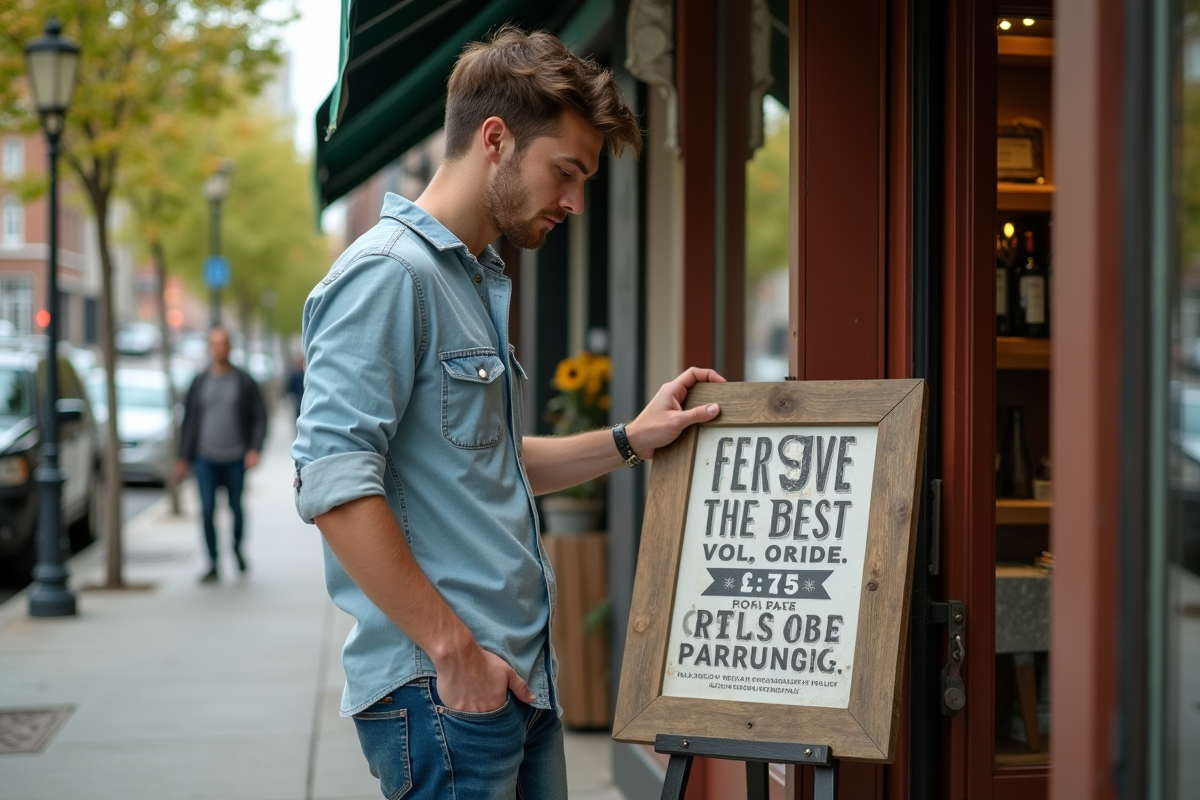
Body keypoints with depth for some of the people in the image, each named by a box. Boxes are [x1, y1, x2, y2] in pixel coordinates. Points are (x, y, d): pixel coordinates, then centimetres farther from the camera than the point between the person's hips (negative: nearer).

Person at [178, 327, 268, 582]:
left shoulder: (244, 381, 2)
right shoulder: (199, 382, 7)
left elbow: (260, 418, 3)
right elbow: (189, 420, 11)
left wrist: (255, 449, -10)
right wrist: (183, 457, 8)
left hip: (236, 459, -1)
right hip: (205, 458, 1)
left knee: (236, 509, 6)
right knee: (207, 509, -9)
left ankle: (238, 546, 36)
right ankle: (213, 564, -3)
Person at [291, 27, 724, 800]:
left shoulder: (481, 279, 17)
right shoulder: (389, 273, -14)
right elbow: (335, 486, -22)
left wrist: (628, 441, 16)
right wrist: (454, 648, -19)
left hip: (521, 677, 9)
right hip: (442, 691, -9)